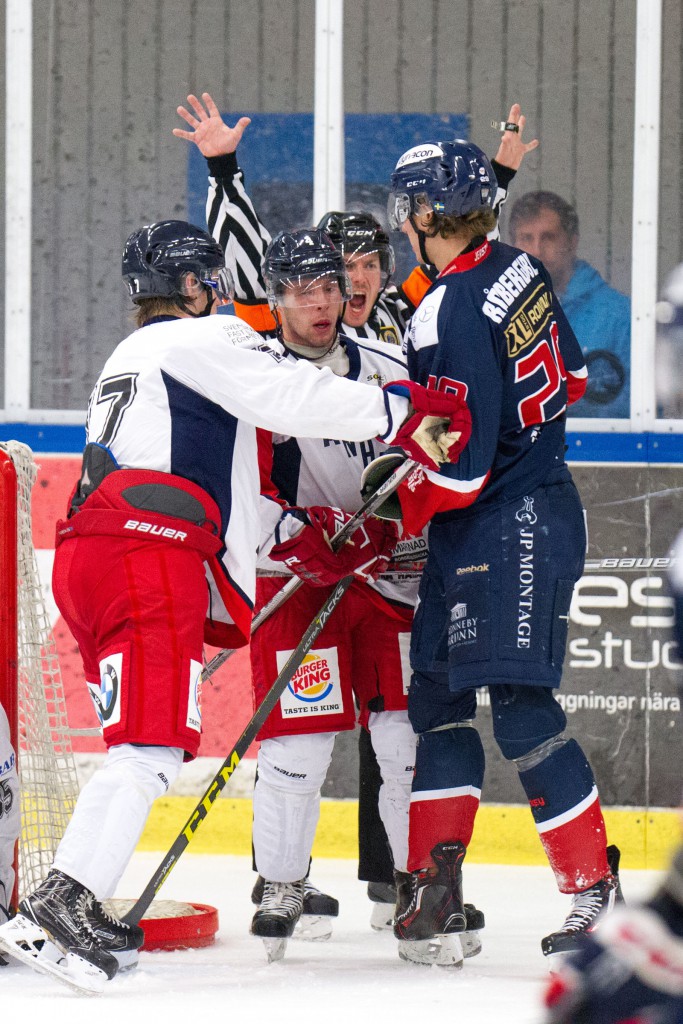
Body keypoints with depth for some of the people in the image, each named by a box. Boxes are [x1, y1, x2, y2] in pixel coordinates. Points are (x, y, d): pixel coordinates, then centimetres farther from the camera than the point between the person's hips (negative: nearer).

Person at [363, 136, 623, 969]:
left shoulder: (448, 315, -22)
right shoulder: (519, 271, 6)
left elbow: (460, 466, -23)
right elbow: (569, 377, 20)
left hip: (505, 530, -10)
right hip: (538, 496, 10)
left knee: (520, 710, -11)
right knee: (438, 695, 12)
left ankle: (596, 891, -10)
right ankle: (435, 887, 13)